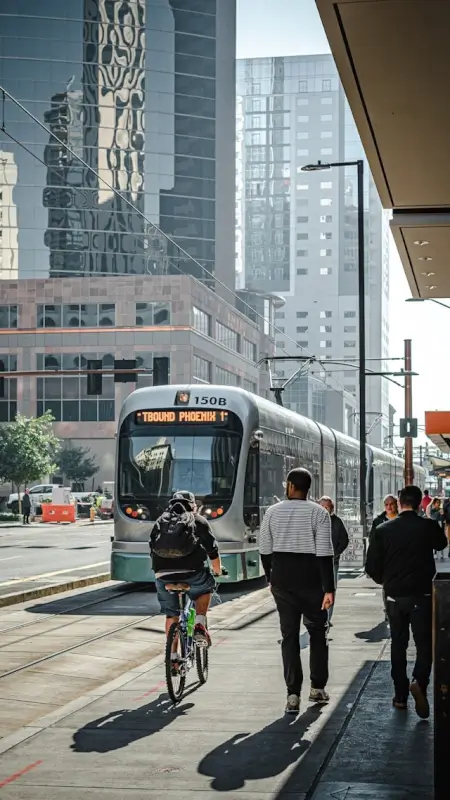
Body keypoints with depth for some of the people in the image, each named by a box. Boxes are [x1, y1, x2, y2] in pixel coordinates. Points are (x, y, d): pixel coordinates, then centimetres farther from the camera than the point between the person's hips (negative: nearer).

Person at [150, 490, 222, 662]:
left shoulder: (160, 521, 22)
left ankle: (172, 657, 12)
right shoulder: (198, 521, 13)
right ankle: (200, 626, 12)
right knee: (205, 588, 28)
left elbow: (152, 551, 23)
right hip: (191, 573, -3)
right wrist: (218, 572, 27)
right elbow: (213, 551, 11)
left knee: (171, 615, 15)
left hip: (163, 575, 3)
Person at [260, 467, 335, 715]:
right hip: (310, 581, -2)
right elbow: (325, 554, -12)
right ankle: (317, 688, 19)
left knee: (289, 635, 5)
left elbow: (265, 551, 6)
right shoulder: (319, 513, -6)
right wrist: (329, 589, -12)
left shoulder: (273, 512, 2)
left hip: (282, 581, 2)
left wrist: (271, 579, 19)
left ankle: (293, 694, -1)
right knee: (317, 632, 15)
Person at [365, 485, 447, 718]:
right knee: (424, 644, 4)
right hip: (422, 595, -2)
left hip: (394, 596, 2)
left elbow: (372, 566, -2)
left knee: (398, 645, 14)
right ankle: (419, 681, -21)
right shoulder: (429, 527, -8)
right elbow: (441, 544, 15)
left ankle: (401, 695, 16)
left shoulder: (383, 530, -5)